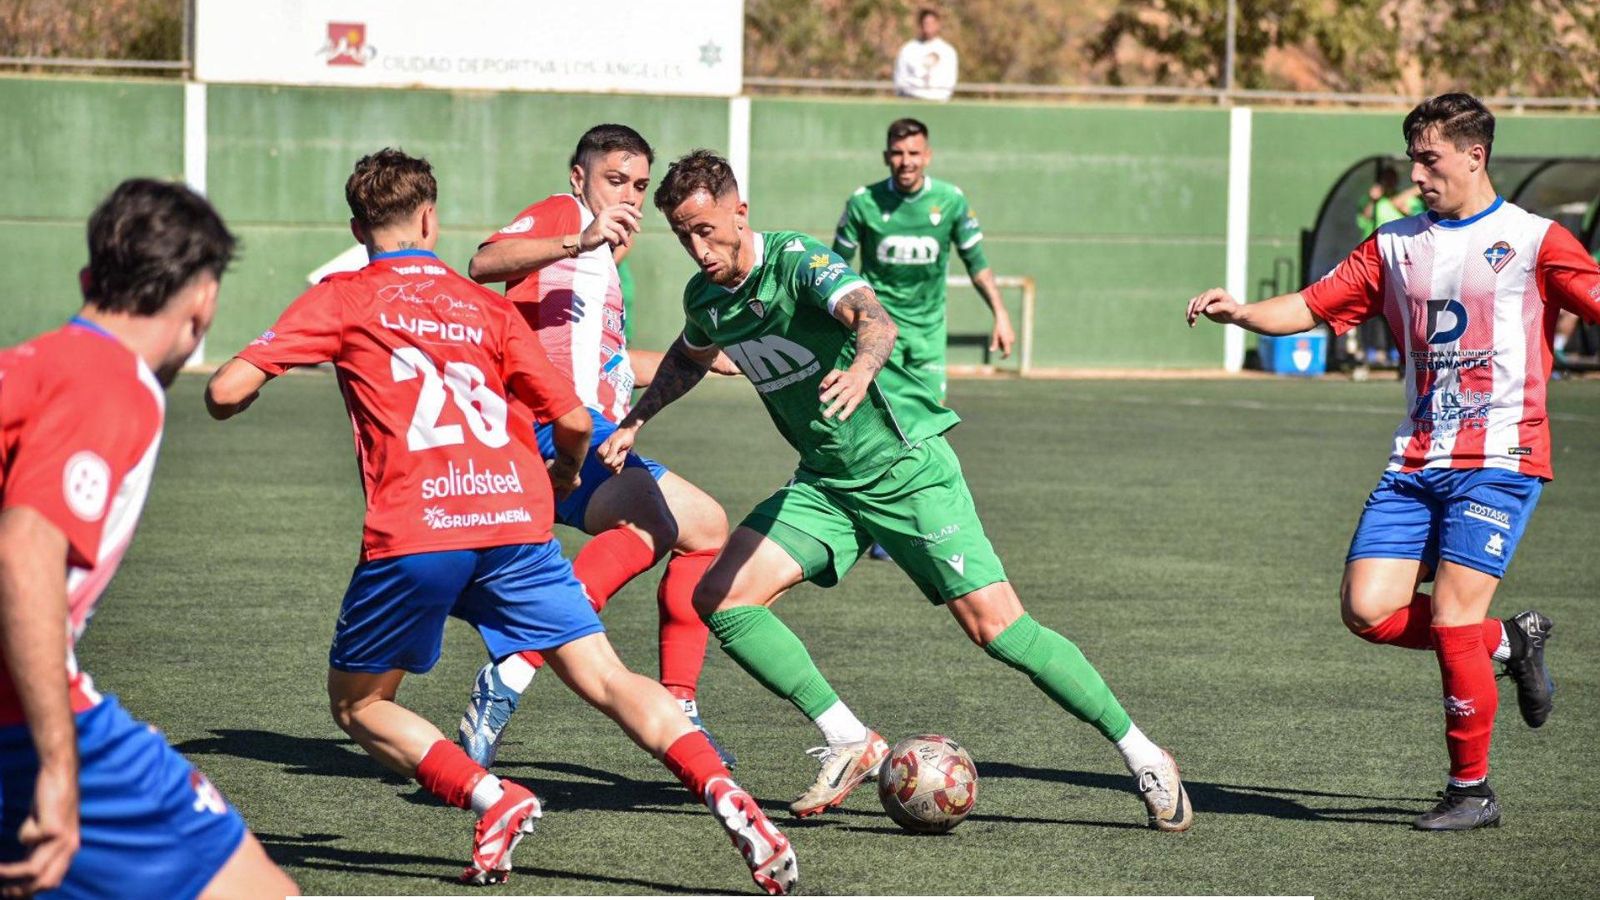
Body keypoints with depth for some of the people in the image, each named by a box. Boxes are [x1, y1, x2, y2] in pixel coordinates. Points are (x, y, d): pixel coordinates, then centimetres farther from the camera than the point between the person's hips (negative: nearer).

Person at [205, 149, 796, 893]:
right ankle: (726, 797, -17)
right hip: (516, 517, 3)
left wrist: (228, 399, 29)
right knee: (606, 679, 3)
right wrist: (565, 473, 38)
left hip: (413, 532, -3)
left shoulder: (342, 299, 11)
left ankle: (493, 801, -5)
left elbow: (227, 390, 4)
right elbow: (573, 420, 16)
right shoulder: (486, 306, 20)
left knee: (357, 704, 15)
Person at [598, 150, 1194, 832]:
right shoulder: (703, 297, 3)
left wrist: (862, 369, -61)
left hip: (907, 468, -7)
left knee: (995, 627, -14)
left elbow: (875, 319, -40)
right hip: (824, 485, 7)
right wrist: (635, 421, 18)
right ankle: (850, 744, -4)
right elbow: (690, 357, 29)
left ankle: (1141, 755, -1)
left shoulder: (797, 259, -19)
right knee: (719, 598, -10)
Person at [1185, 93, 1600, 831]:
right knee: (1368, 609, -8)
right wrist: (1241, 313, -7)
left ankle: (1472, 790, 4)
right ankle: (1509, 642, 17)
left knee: (1451, 619, -13)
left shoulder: (1533, 242, -1)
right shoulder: (1395, 246, 13)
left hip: (1500, 460, -5)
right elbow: (1312, 307, 10)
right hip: (1417, 460, 5)